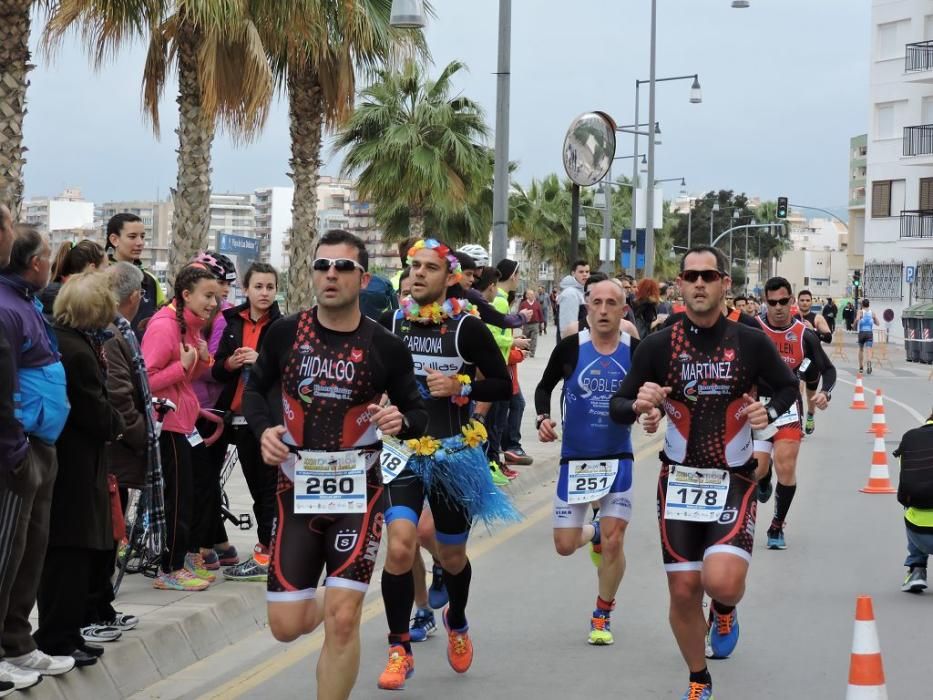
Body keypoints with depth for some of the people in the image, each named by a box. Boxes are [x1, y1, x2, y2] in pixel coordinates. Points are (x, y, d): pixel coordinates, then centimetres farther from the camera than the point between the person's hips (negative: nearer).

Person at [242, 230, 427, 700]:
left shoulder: (386, 348, -6)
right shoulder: (285, 333, -3)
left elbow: (417, 412, 4)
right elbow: (256, 388, 12)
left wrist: (402, 422, -19)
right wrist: (263, 429, -8)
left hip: (358, 491, -2)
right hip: (297, 490, 2)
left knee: (342, 622, -11)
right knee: (286, 626, 2)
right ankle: (331, 605, 39)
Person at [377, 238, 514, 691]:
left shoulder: (467, 327, -8)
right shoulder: (390, 322, 0)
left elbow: (503, 385, -4)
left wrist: (460, 386, -18)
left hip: (454, 453, -1)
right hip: (401, 449, 1)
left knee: (452, 555, 14)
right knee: (400, 547, -18)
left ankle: (457, 622, 46)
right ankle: (400, 651, -4)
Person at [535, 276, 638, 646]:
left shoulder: (637, 350, -7)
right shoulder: (570, 347, -8)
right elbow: (544, 386, 8)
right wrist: (543, 418, -10)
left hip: (617, 459, 0)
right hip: (574, 459, 1)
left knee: (613, 542, -7)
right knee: (565, 545, 3)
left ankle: (602, 616, 15)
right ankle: (594, 532, 41)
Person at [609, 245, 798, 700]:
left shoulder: (751, 343, -6)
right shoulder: (658, 346, -5)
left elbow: (788, 388, 10)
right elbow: (616, 407, 0)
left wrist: (770, 413, -11)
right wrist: (638, 407, -23)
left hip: (734, 482, -1)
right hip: (679, 481, 1)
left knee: (722, 581, -22)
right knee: (683, 590, 2)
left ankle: (724, 611, 17)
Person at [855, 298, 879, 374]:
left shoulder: (860, 312, 0)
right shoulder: (872, 313, 7)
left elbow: (857, 319, -20)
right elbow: (877, 323, 9)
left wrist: (854, 325, -2)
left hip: (861, 332, 0)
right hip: (870, 333, 0)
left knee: (861, 349, 19)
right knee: (868, 350, -10)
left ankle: (861, 367, 28)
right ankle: (869, 363, -38)